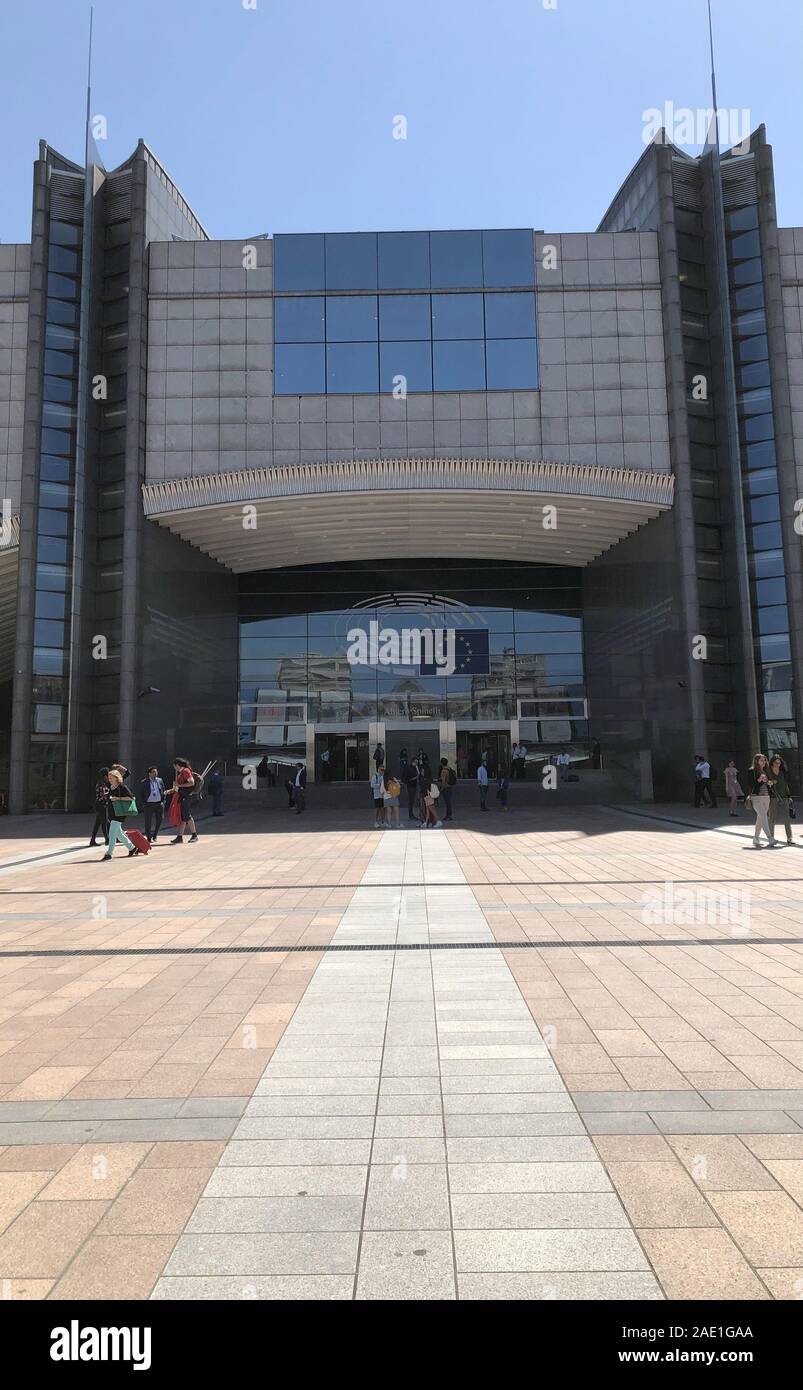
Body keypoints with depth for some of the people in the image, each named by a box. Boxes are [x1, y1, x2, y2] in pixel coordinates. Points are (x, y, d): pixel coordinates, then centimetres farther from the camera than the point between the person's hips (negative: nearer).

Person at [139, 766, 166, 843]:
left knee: (159, 821, 5)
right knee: (148, 822, 0)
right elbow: (140, 795, 2)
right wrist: (142, 806, -3)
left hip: (159, 804, 3)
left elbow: (163, 792, 14)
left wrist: (163, 802, 5)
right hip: (148, 804, -3)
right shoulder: (144, 782, -1)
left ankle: (154, 836, 23)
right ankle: (149, 837, 13)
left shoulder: (160, 781, 8)